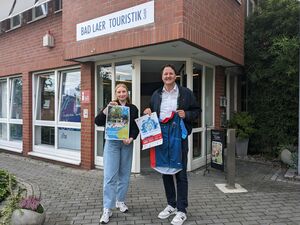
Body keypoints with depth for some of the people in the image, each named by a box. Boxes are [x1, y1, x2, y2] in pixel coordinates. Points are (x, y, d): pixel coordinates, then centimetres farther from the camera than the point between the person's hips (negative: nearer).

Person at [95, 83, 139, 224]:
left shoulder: (133, 108, 7)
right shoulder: (110, 106, 4)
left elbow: (136, 127, 4)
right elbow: (98, 122, -6)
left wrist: (131, 138, -14)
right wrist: (106, 109, -19)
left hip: (127, 144, 2)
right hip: (112, 143, -2)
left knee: (124, 174, 11)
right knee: (110, 175, -6)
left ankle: (120, 201, 28)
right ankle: (107, 209, 0)